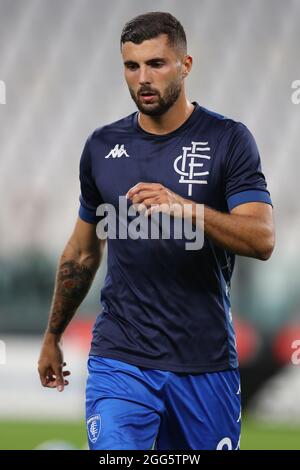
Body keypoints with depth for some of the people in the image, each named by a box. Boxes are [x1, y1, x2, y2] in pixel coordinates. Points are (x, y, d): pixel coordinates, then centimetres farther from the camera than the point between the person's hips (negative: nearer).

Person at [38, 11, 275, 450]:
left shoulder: (228, 140, -3)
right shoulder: (102, 146, 7)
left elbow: (262, 240, -14)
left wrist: (184, 207, -30)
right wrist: (52, 336, 24)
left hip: (205, 364, -1)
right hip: (121, 360, 1)